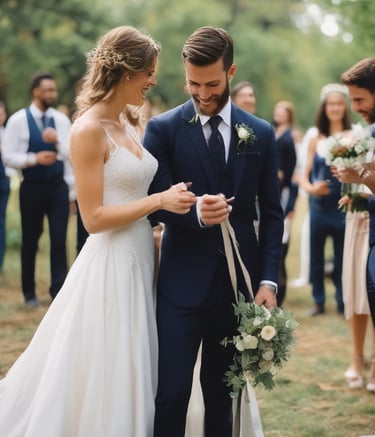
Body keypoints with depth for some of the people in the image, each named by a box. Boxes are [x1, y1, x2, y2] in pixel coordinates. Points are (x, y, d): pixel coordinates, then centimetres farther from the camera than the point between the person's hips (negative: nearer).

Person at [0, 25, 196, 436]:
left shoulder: (124, 126, 11)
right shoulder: (89, 130, -16)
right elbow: (94, 217, -19)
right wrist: (159, 201, -19)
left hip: (139, 259, 9)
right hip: (111, 263, -9)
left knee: (129, 375, 16)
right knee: (103, 377, 2)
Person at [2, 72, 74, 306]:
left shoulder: (61, 119, 2)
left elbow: (70, 154, -2)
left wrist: (57, 141, -20)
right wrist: (34, 158, -21)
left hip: (58, 186, 1)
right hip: (32, 188, -1)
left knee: (59, 240, -3)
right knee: (30, 241, 9)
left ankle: (59, 291, 2)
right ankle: (30, 293, 23)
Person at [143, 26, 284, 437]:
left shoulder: (261, 133, 6)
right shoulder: (162, 129, -1)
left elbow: (271, 213, 8)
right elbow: (156, 204, -5)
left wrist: (268, 280, -1)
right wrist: (195, 212, -25)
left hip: (239, 283, 2)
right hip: (183, 283, -2)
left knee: (223, 391, 11)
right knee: (171, 392, -5)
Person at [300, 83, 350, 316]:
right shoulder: (316, 141, 7)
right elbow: (304, 176, 11)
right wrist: (311, 188, -9)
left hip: (344, 208, -2)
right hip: (319, 207, 3)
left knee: (342, 258, 3)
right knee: (316, 257, 7)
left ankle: (342, 302, 17)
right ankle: (319, 301, 21)